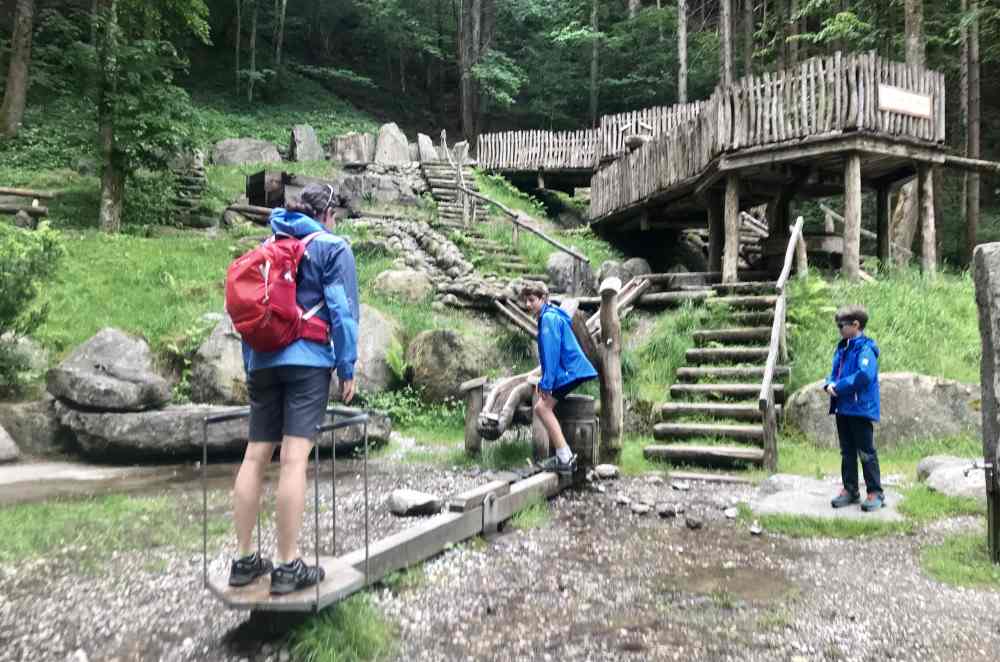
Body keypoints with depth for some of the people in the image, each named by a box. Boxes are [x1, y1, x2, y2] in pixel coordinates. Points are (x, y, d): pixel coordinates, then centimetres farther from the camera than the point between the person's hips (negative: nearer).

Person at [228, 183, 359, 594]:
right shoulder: (333, 247, 3)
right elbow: (341, 310, -5)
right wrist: (347, 367, -2)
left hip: (263, 360, 6)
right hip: (308, 360, -6)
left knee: (255, 456, 8)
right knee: (294, 458, -8)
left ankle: (245, 561, 14)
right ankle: (288, 567, -5)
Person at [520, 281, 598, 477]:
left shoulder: (549, 318, -13)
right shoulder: (549, 317, 19)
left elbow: (552, 352, -20)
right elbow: (548, 353, 23)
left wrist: (546, 382, -21)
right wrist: (544, 381, 19)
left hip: (569, 372, -10)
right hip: (567, 372, 10)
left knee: (542, 407, -12)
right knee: (543, 406, 11)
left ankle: (565, 459, -13)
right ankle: (564, 456, 12)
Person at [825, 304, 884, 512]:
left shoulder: (865, 348, -14)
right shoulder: (842, 348, 13)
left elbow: (864, 375, -27)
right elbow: (835, 372, 19)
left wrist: (839, 387, -19)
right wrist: (830, 384, -4)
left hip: (861, 408, -8)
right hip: (842, 408, 8)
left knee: (866, 452, 0)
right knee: (847, 452, 14)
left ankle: (875, 493, 9)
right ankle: (850, 490, 23)